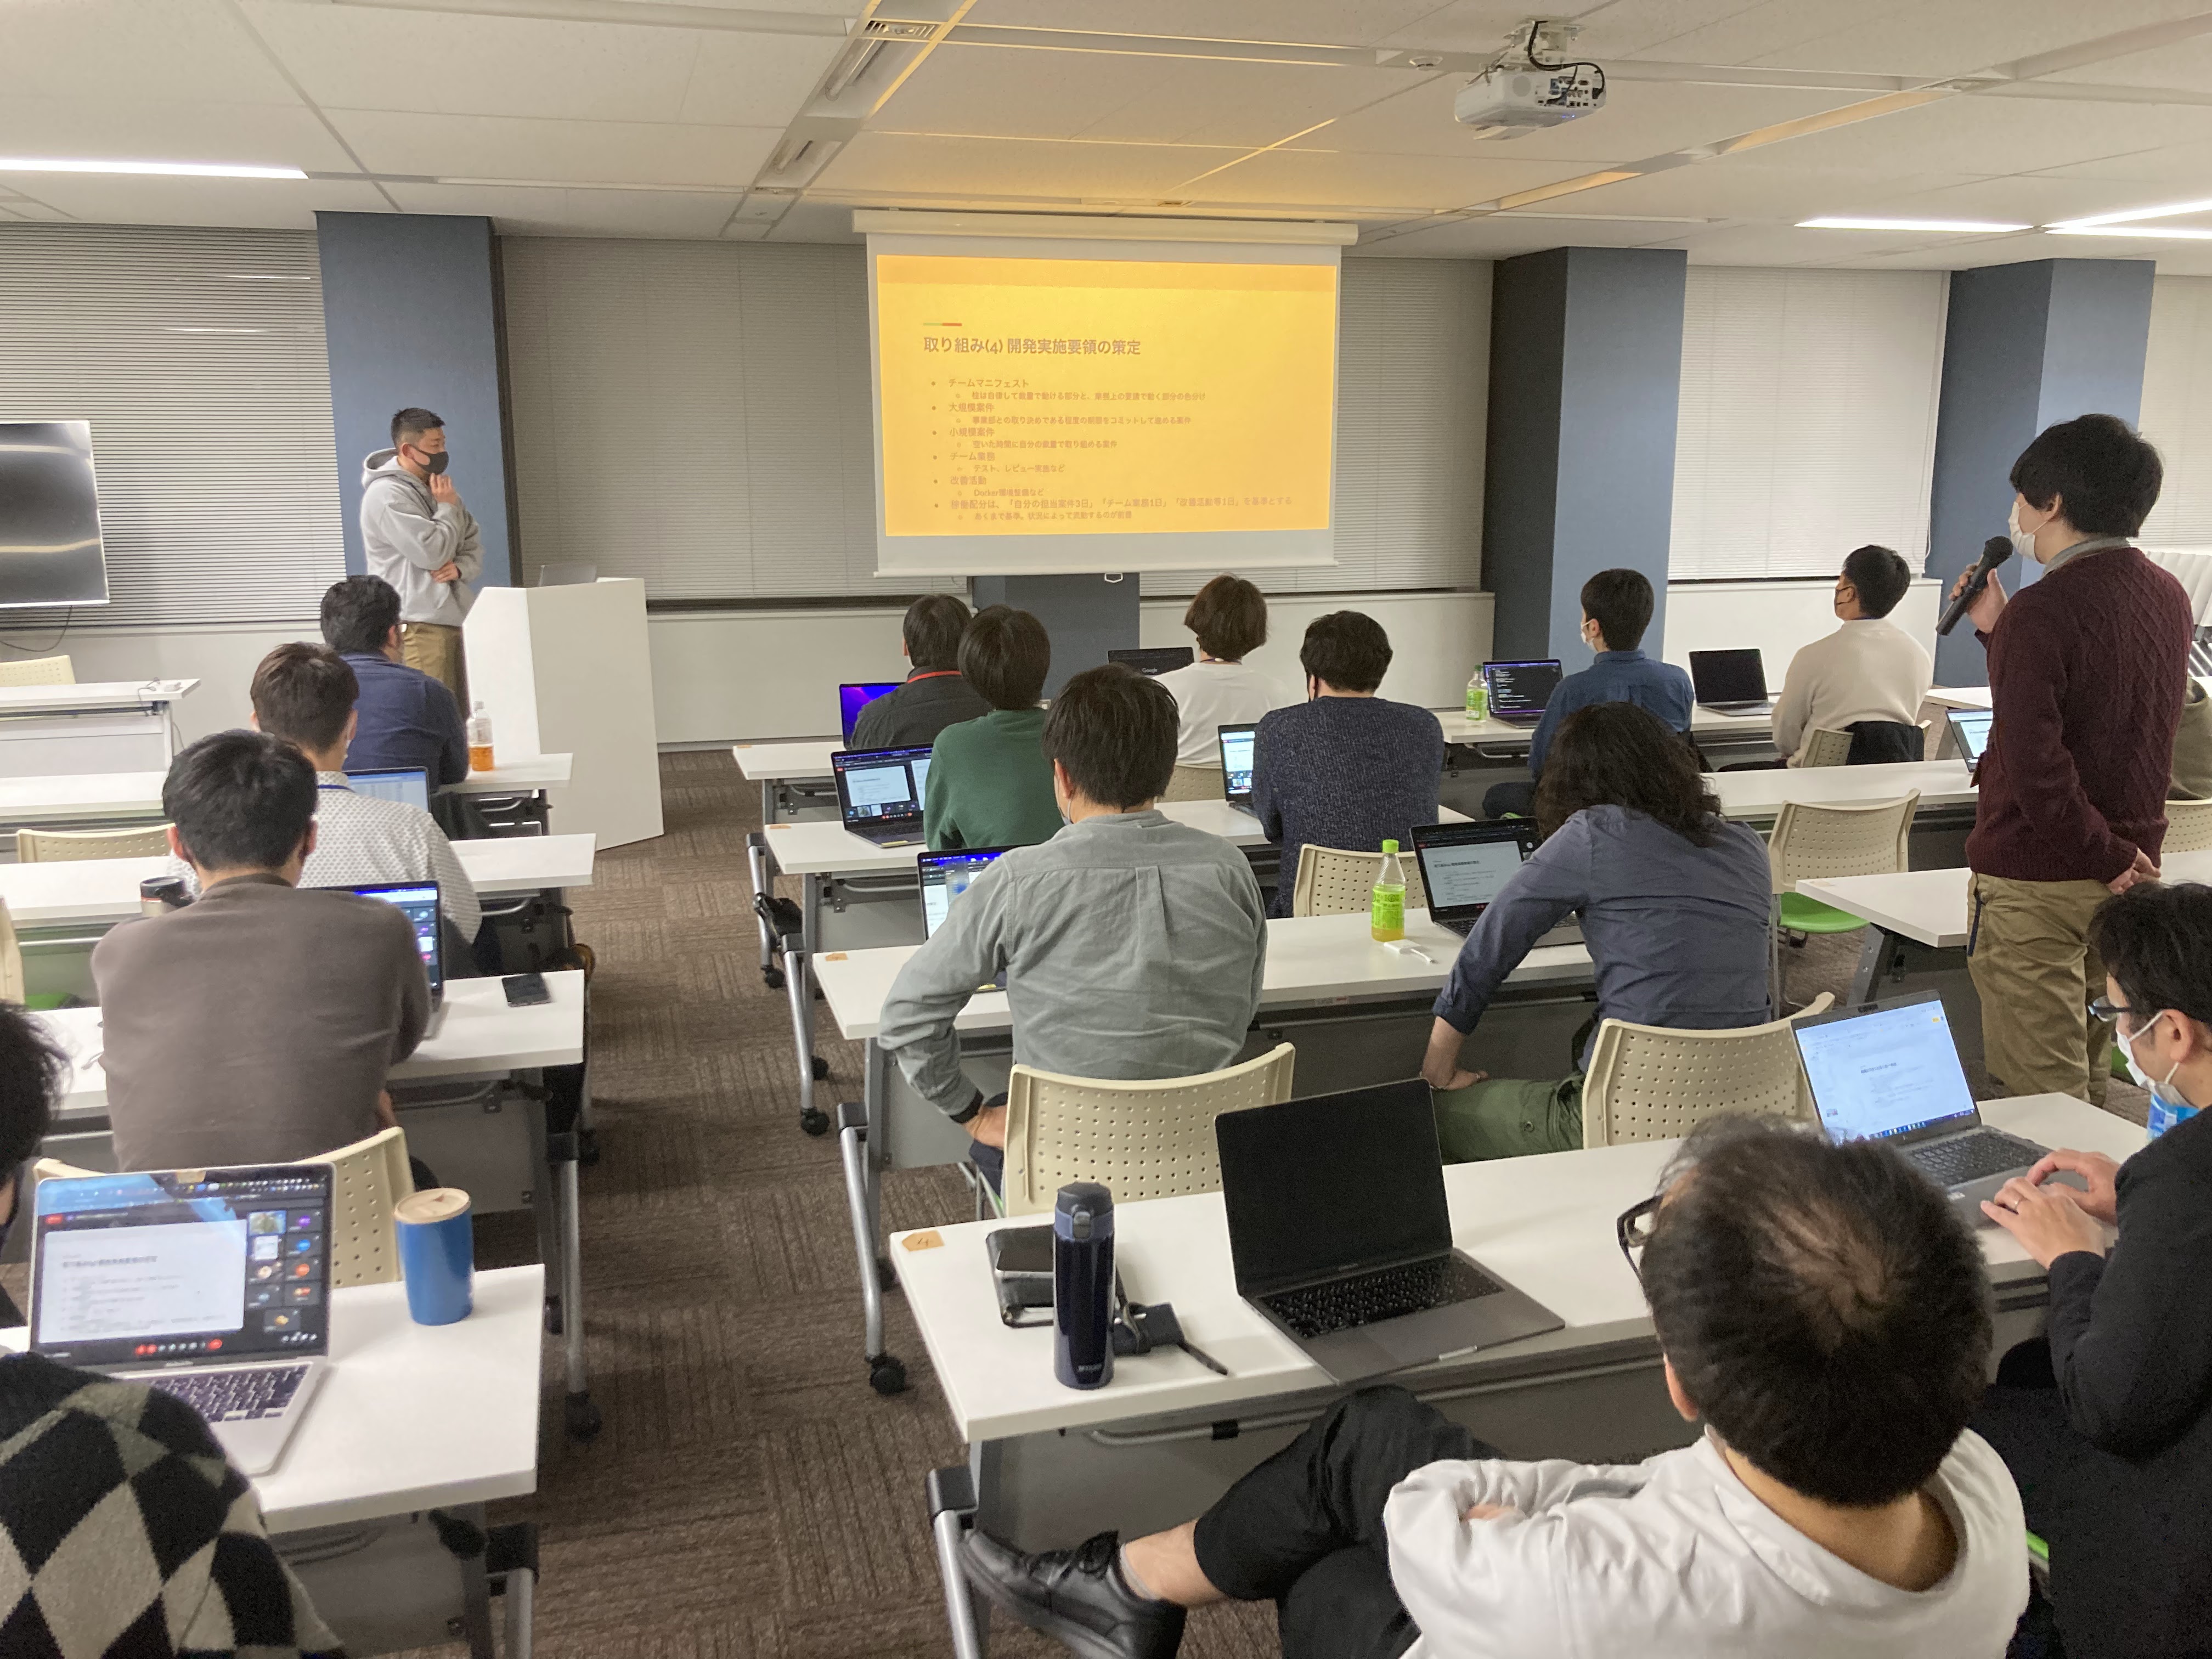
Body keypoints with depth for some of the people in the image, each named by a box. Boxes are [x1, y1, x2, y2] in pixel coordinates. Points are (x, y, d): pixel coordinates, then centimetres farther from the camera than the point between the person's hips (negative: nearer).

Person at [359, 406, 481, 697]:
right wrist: (447, 508, -3)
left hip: (457, 617, 8)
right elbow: (432, 553, -18)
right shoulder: (386, 494, -11)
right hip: (419, 624, -8)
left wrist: (461, 567, -6)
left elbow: (474, 545, 17)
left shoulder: (438, 486, 17)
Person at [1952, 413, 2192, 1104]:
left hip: (2035, 880, -8)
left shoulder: (2040, 613, -19)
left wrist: (2106, 858, -15)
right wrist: (1998, 632, 14)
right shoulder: (2167, 596, 7)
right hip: (2124, 875, 8)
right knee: (2091, 1084, 19)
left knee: (2040, 1096, -1)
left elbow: (2035, 765, -26)